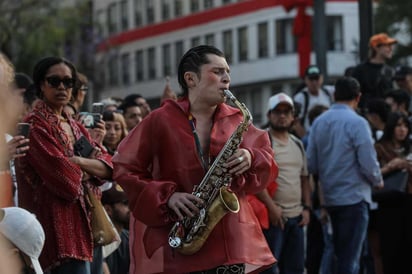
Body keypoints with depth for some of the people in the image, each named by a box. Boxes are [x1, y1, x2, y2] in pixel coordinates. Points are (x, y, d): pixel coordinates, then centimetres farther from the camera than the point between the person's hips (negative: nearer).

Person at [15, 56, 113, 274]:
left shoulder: (75, 127, 20)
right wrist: (89, 172, 3)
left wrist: (79, 162, -10)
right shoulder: (34, 126, -8)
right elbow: (66, 179, -17)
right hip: (61, 228, -9)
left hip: (88, 222, 9)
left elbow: (108, 166, 9)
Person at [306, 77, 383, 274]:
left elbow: (311, 163, 5)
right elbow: (368, 164, -15)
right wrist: (378, 181, 5)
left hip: (329, 197, 6)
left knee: (340, 254, 17)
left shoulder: (319, 122, 5)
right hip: (353, 197, -6)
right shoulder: (357, 123, -13)